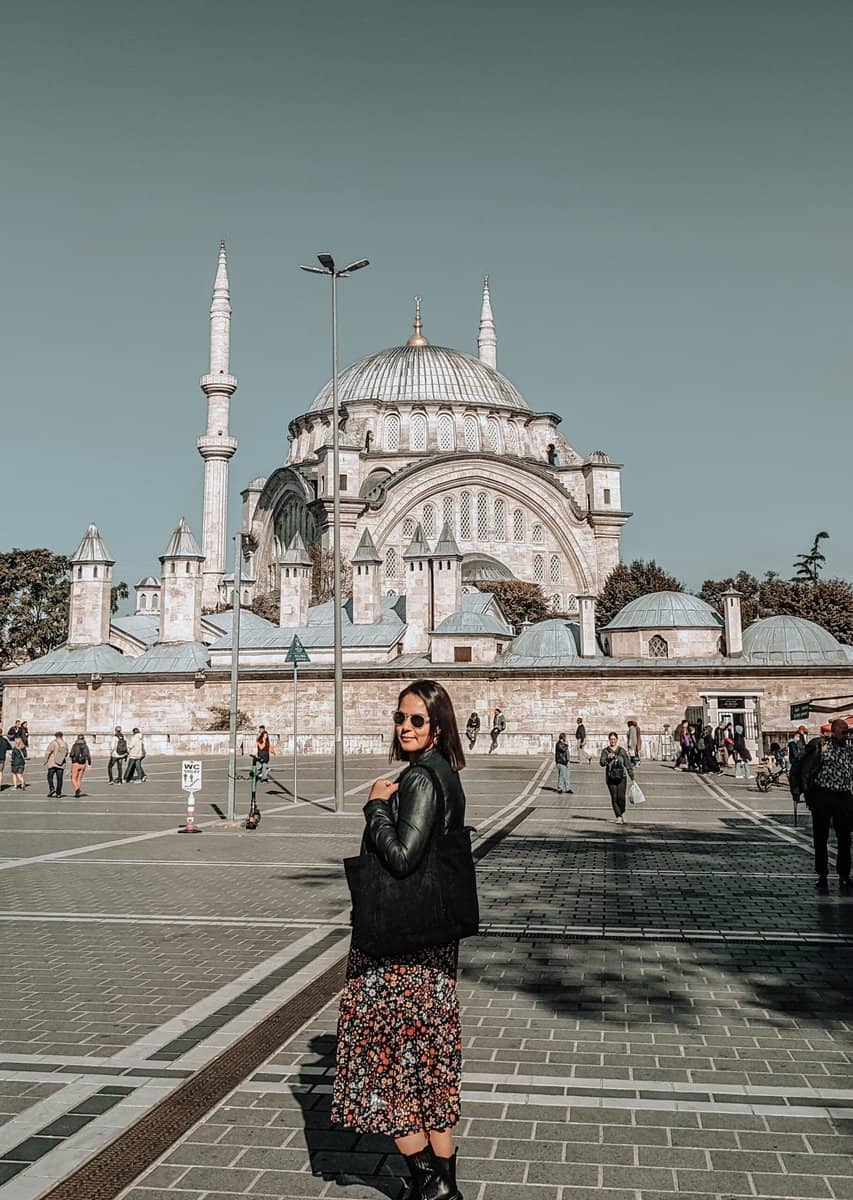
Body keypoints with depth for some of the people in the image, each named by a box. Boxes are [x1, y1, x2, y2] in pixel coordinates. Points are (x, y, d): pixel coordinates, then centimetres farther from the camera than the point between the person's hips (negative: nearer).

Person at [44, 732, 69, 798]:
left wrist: (45, 761, 1)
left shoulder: (53, 743, -9)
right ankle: (58, 793, 3)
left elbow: (48, 752, -10)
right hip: (61, 764, 3)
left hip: (52, 763, -3)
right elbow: (66, 753, 17)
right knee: (59, 779, 5)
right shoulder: (65, 744, 4)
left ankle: (52, 788, -8)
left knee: (50, 776, 11)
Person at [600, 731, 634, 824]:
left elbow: (628, 764, 9)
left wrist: (632, 778, 9)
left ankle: (622, 813, 16)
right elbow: (602, 763, -10)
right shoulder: (605, 751, 4)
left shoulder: (622, 750, 6)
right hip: (610, 778, 0)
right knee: (614, 798, -2)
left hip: (621, 777, 0)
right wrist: (608, 758, -30)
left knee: (621, 797, -10)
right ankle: (618, 817, 6)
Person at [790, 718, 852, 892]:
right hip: (821, 796, -2)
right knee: (820, 838, 6)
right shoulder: (818, 745, -1)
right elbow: (798, 765, 2)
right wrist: (796, 788, -2)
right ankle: (822, 876, 17)